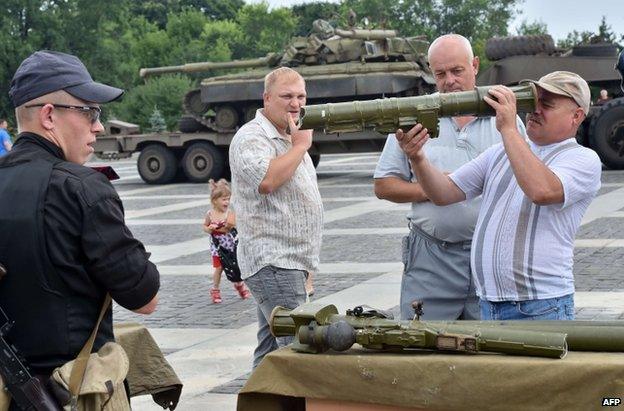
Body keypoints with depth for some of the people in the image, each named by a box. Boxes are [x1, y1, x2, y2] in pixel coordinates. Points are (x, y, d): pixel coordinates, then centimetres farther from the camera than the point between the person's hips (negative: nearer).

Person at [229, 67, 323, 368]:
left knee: (270, 348, 11)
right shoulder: (251, 138, -10)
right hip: (272, 262, -9)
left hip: (289, 261, 9)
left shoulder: (289, 138, 20)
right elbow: (267, 180, -27)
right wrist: (300, 146, -15)